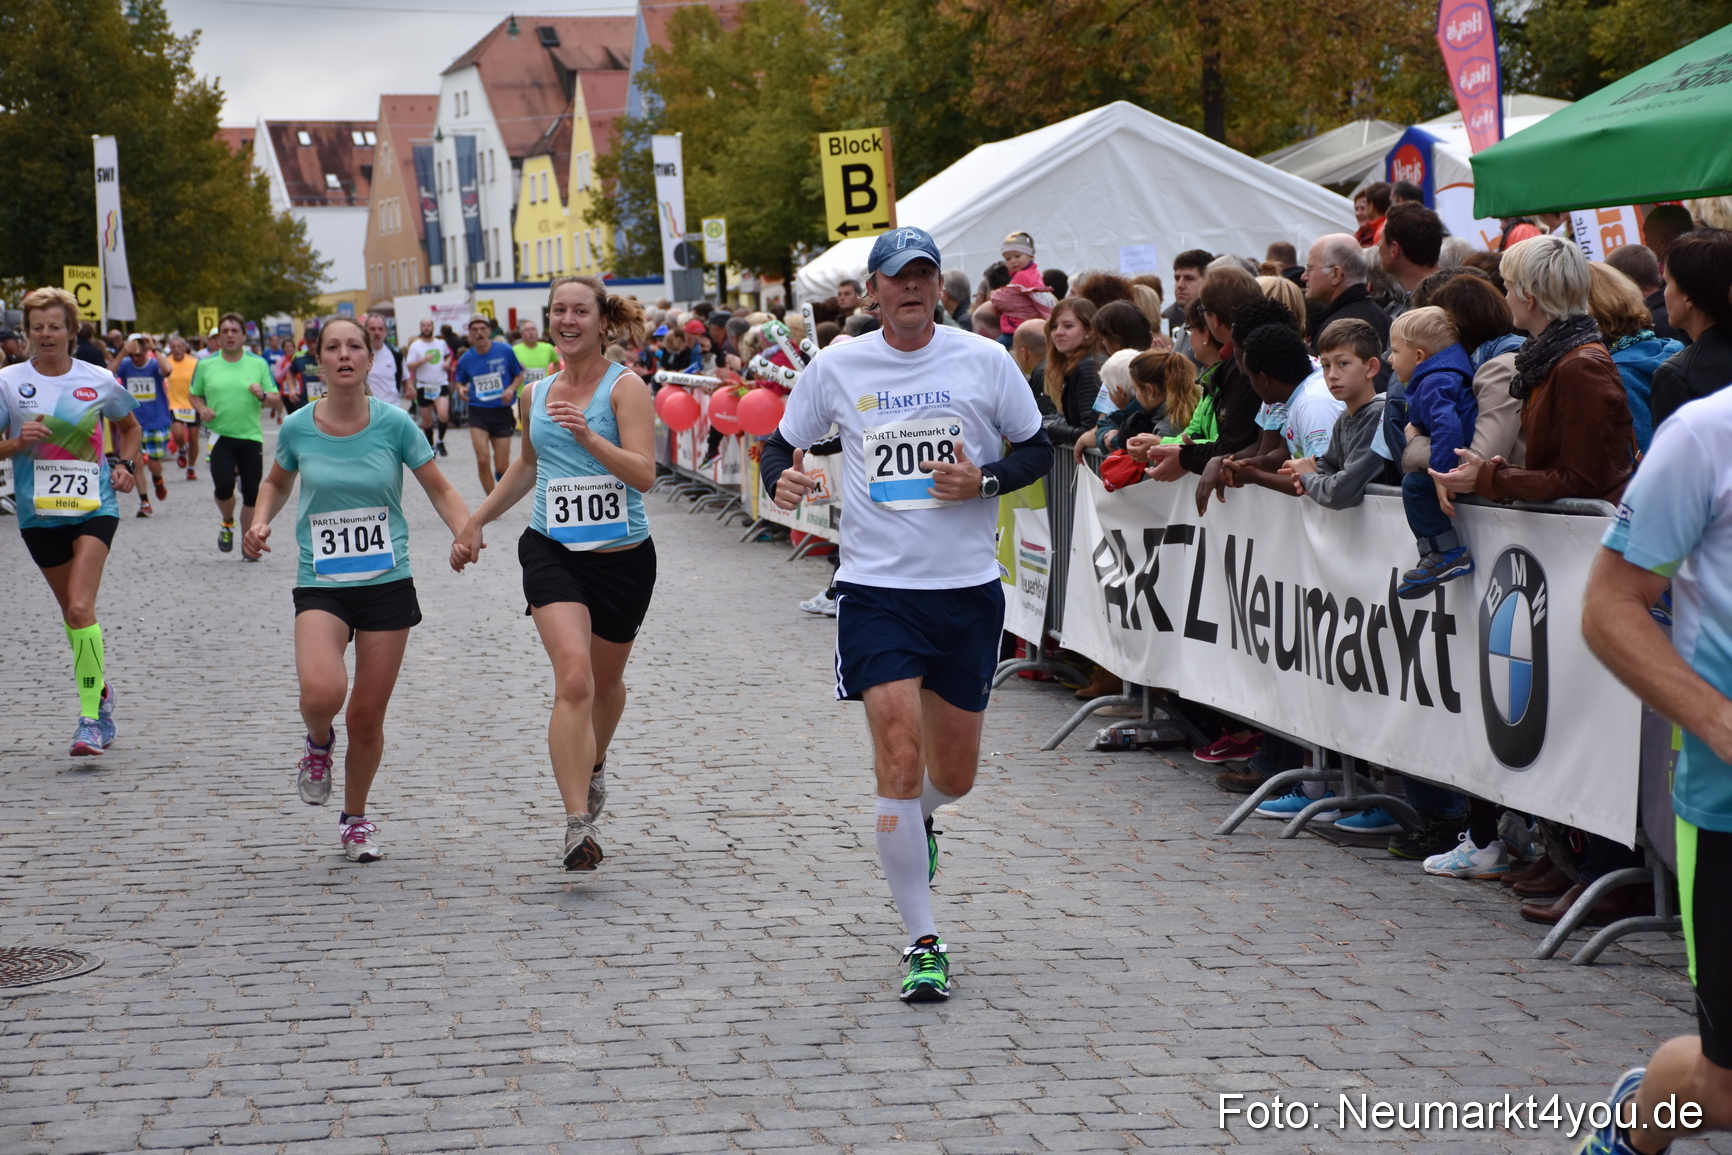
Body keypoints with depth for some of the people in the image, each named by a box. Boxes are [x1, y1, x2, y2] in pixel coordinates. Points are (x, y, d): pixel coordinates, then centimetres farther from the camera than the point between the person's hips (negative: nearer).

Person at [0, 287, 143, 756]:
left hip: (94, 507, -2)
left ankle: (90, 718, -15)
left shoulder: (99, 381, 0)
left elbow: (129, 426, 19)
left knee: (80, 608, -17)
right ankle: (100, 690, 37)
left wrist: (124, 463, 3)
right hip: (38, 512, 2)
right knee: (72, 611, 14)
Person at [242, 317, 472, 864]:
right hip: (320, 585, 0)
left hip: (388, 583, 0)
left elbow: (439, 490, 3)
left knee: (368, 716, 5)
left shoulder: (393, 422, -6)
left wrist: (466, 532, -15)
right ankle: (318, 744, 11)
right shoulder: (298, 427, -2)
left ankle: (356, 820, 29)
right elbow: (277, 481, 19)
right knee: (323, 692, -26)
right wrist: (260, 522, -1)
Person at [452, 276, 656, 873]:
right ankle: (578, 826, -23)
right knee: (573, 679, -18)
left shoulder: (625, 387, -7)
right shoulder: (539, 392, 8)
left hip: (623, 556, -1)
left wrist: (588, 437, -32)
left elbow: (644, 474, -19)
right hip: (552, 553, 2)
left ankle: (594, 765, 52)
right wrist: (476, 522, 30)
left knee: (605, 681, 18)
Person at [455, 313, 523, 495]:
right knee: (482, 459, -14)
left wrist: (511, 389, -13)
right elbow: (460, 382, 16)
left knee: (502, 466, -1)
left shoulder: (505, 351, -4)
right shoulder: (466, 359, 1)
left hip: (502, 411, -1)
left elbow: (519, 376, 7)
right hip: (478, 411, 1)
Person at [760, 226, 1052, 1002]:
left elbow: (1038, 448, 7)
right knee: (898, 757, -13)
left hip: (968, 589, 1)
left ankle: (917, 823, 49)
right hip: (877, 589, -1)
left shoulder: (983, 360, 0)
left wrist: (983, 481, -12)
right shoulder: (836, 368, 1)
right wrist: (781, 480, -11)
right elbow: (783, 443, 12)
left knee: (954, 774, 10)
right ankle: (922, 943, -2)